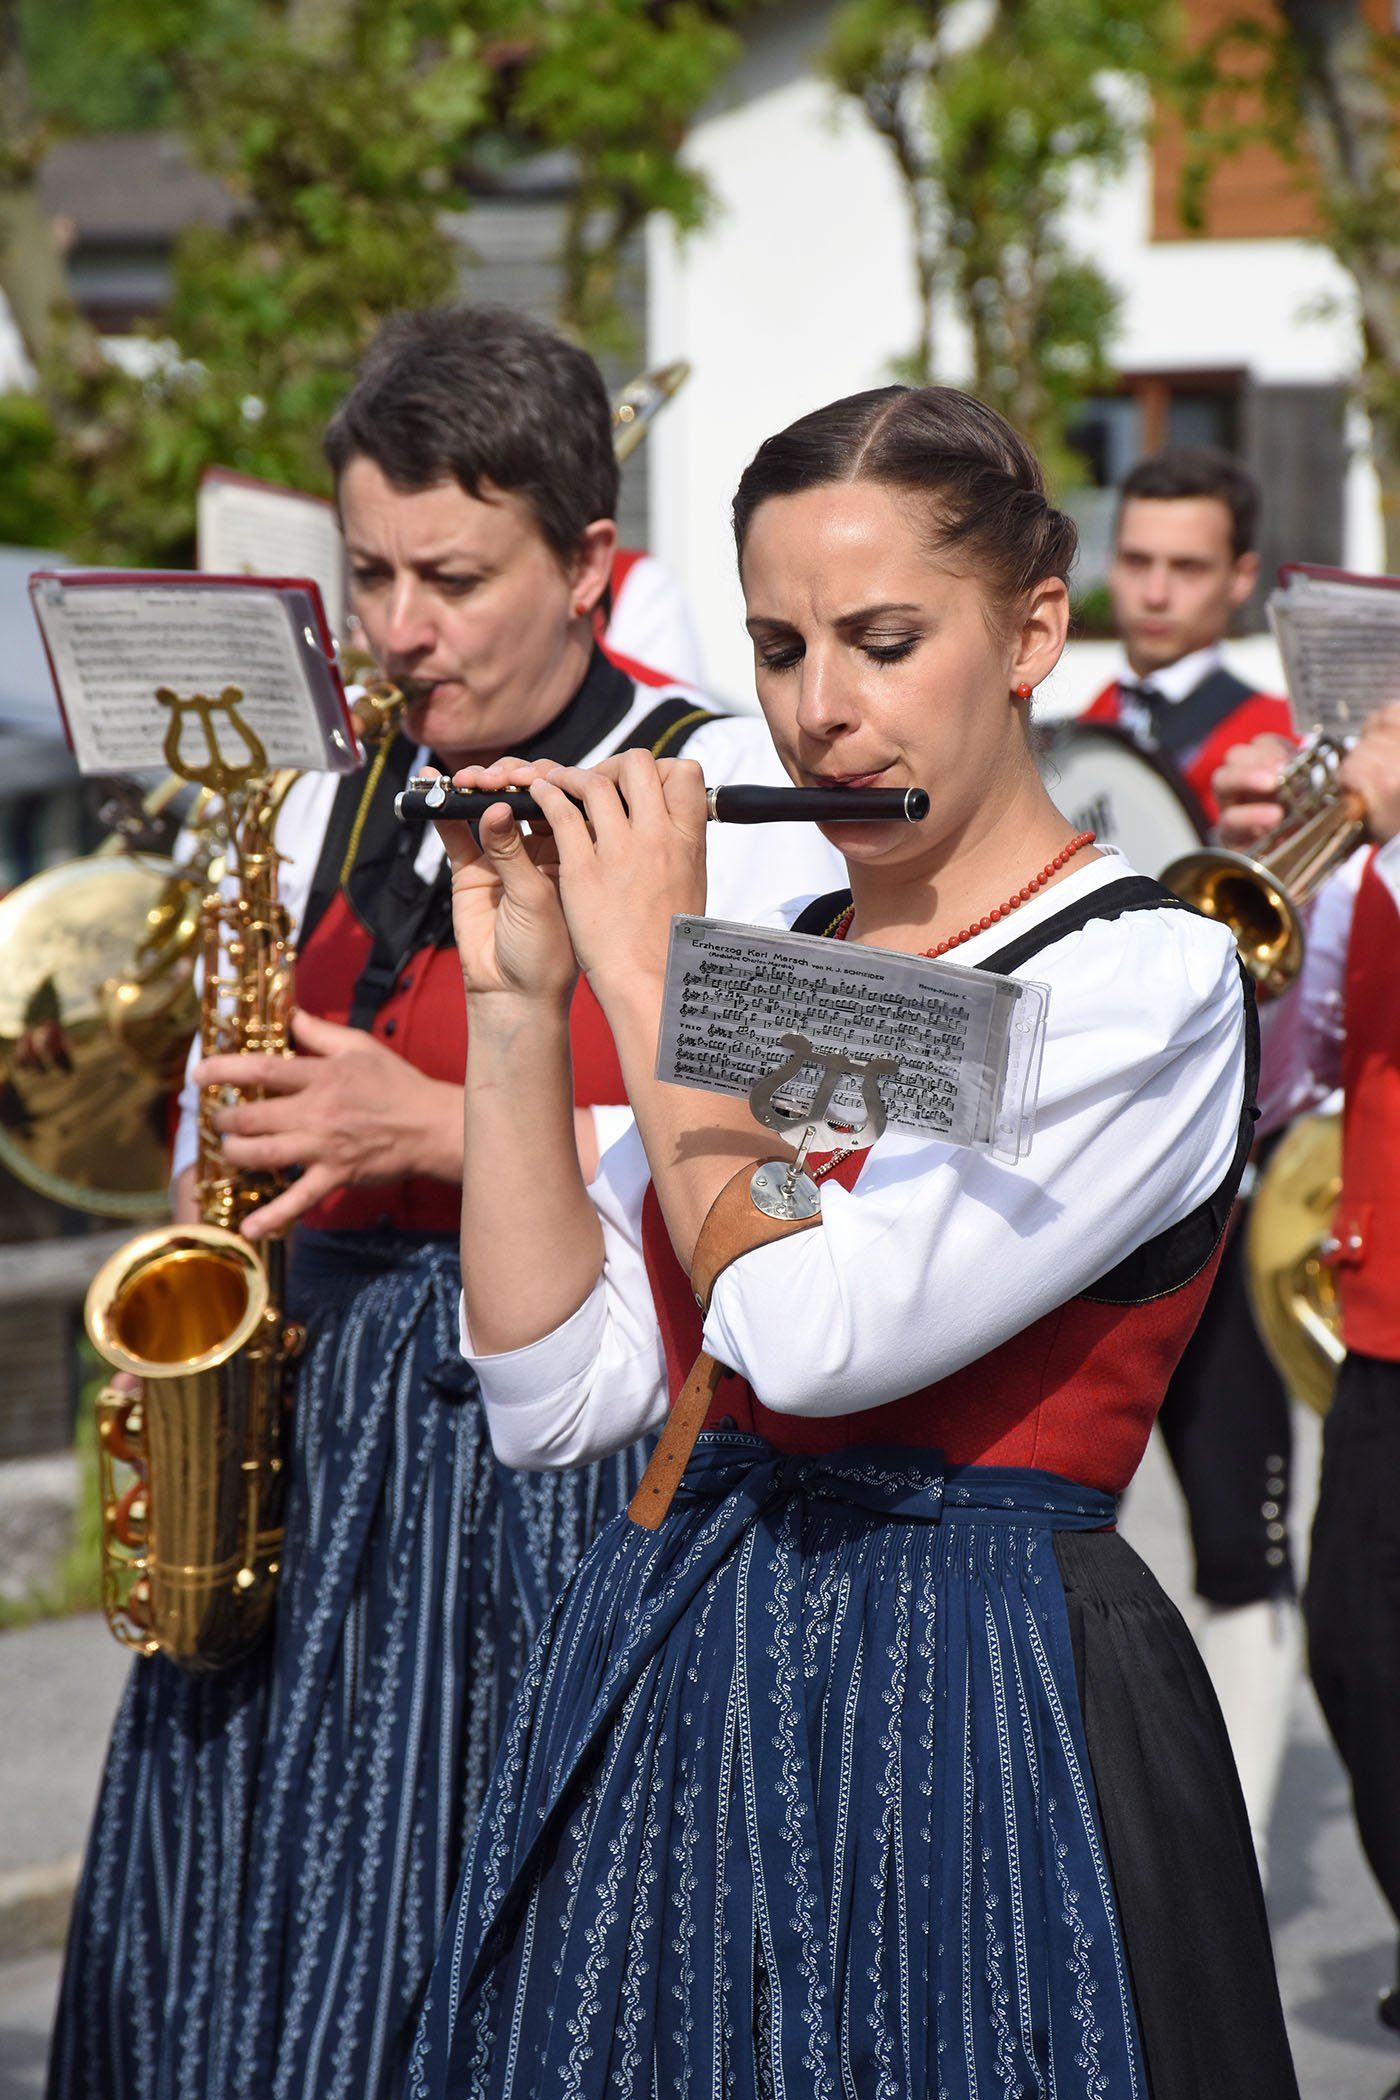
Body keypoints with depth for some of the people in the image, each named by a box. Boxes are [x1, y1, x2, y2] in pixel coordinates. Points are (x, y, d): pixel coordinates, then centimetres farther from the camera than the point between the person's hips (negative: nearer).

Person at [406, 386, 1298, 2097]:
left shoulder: (1147, 979, -11)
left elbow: (817, 1334, -24)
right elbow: (556, 1396, 2)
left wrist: (646, 973, -13)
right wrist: (517, 998, -4)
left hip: (971, 1716, -6)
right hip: (666, 1685, 6)